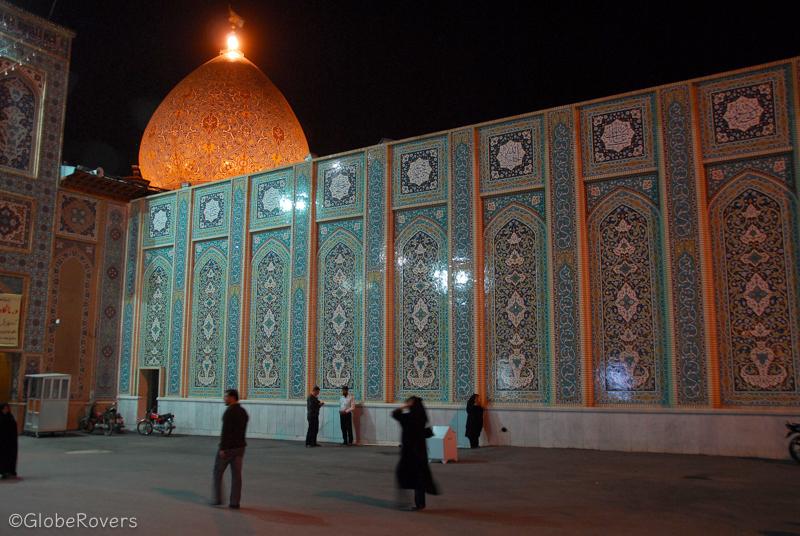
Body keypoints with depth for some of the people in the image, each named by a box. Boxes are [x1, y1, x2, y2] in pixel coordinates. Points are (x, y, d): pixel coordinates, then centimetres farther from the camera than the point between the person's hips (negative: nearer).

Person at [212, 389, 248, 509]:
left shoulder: (229, 412, -15)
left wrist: (222, 448, -18)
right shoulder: (243, 412, 11)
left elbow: (225, 431, -19)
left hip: (228, 447, -7)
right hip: (240, 447, 7)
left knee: (218, 472, 8)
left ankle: (217, 499, 11)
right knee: (236, 474, 6)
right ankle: (235, 502, 7)